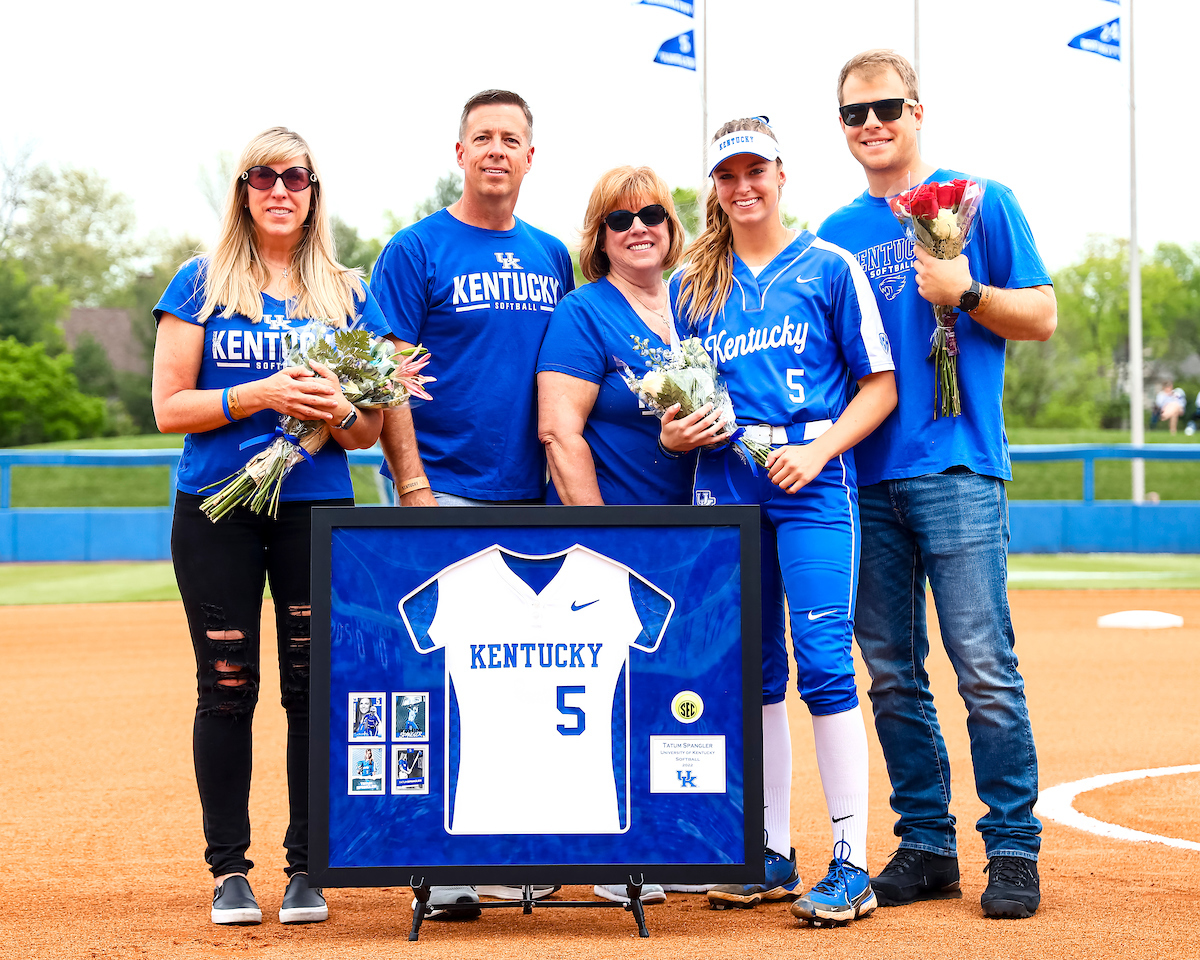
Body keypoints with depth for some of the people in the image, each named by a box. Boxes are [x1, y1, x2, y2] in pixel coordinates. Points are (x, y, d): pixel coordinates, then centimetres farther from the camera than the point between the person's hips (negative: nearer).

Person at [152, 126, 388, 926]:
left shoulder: (349, 294, 10)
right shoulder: (200, 284, 6)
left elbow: (371, 430, 10)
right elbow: (170, 407, -1)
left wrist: (339, 411, -14)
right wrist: (260, 393, -15)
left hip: (318, 509, 1)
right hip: (217, 509, -1)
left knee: (315, 686, 0)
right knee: (227, 687, 1)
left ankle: (307, 867, 10)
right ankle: (229, 868, 11)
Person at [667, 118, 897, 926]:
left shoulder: (830, 267, 3)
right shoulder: (692, 285, 14)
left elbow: (880, 386, 1)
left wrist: (816, 452, -12)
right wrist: (676, 431, -4)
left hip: (812, 479, -4)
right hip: (725, 482, 4)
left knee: (823, 660, -12)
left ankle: (851, 865, -8)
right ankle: (774, 857, 16)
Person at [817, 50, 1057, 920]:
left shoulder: (980, 202, 5)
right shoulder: (836, 236, 16)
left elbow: (1041, 318, 2)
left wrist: (965, 293, -15)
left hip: (956, 466, -4)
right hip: (864, 476, 5)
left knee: (984, 666, -9)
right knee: (892, 674, 6)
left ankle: (1014, 849, -1)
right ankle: (926, 847, 14)